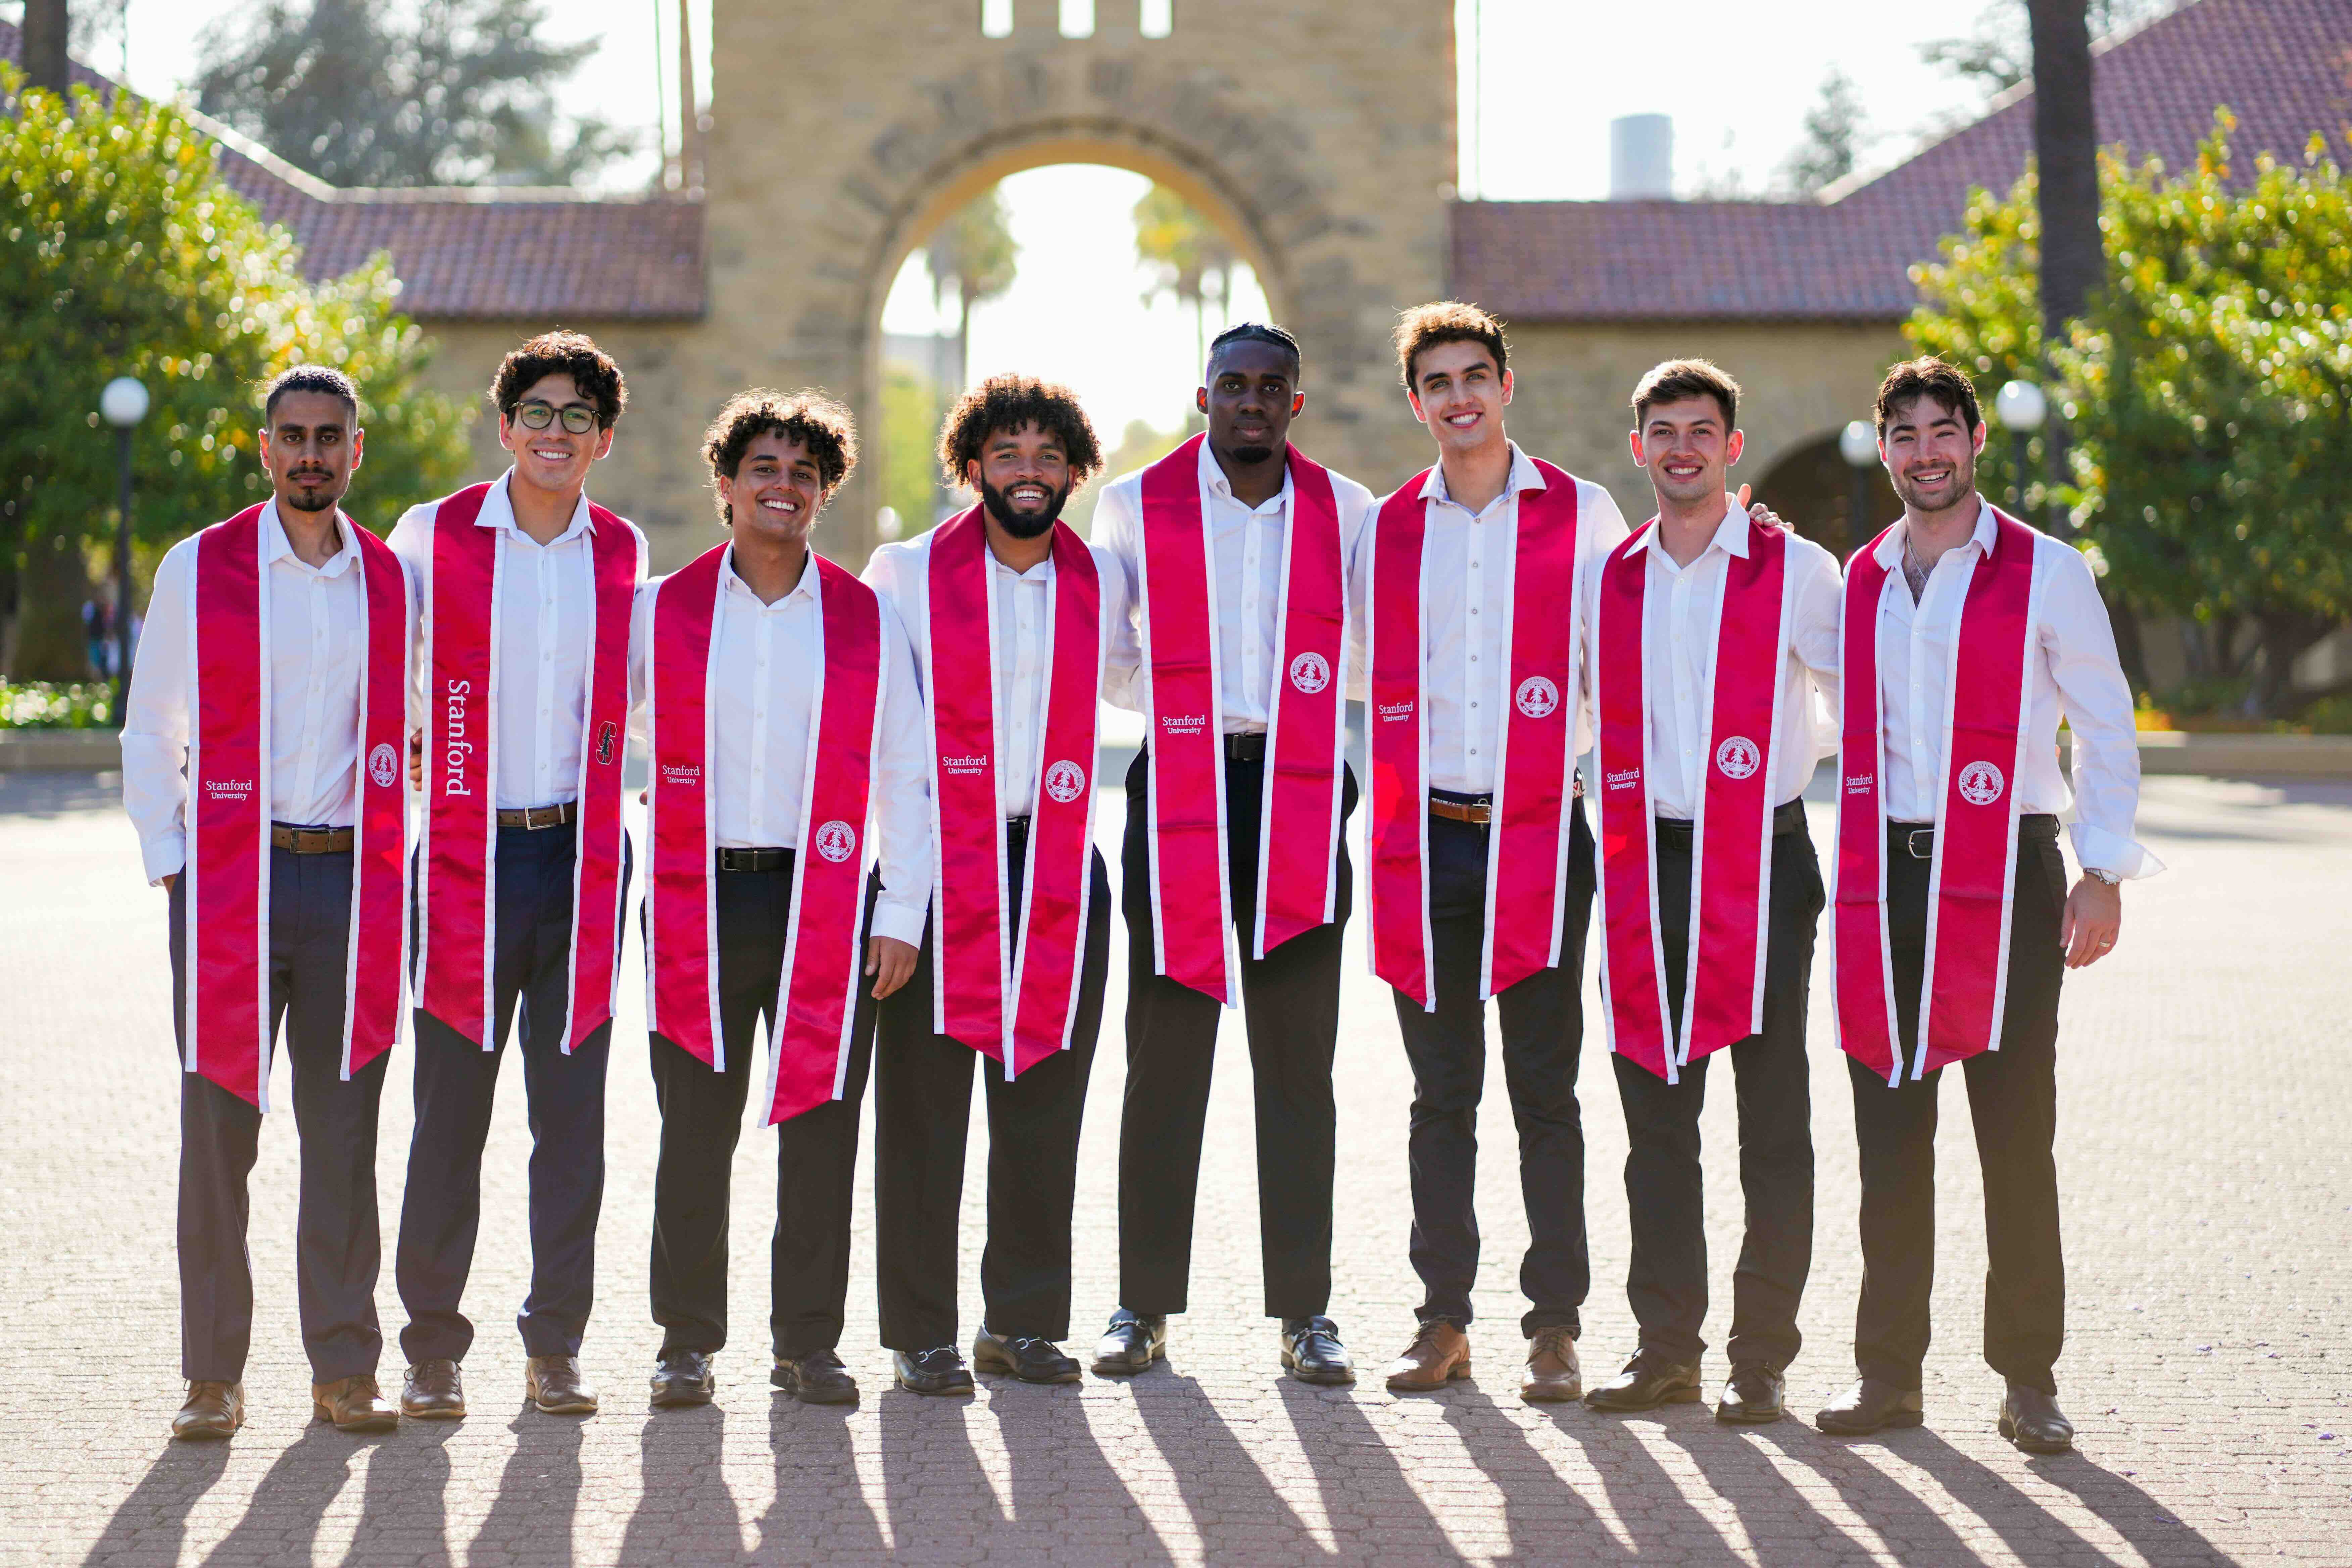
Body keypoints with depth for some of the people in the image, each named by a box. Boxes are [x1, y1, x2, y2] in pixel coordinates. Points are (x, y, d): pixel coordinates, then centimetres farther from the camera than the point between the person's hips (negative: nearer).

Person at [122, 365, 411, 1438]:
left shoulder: (396, 582, 9)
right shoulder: (197, 571, 3)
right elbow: (150, 733, 6)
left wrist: (393, 864, 8)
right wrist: (170, 867, -1)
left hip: (352, 884, 2)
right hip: (229, 879, -2)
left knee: (344, 1132, 3)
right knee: (218, 1128, -1)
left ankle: (344, 1369, 10)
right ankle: (213, 1377, 7)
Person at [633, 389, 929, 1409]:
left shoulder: (868, 621, 7)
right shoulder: (660, 613, 6)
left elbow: (905, 777, 6)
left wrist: (901, 915, 0)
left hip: (826, 905, 0)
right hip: (698, 903, 0)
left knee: (821, 1129, 2)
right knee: (696, 1132, 1)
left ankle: (808, 1343, 11)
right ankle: (688, 1343, 11)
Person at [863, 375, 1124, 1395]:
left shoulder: (1103, 586, 9)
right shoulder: (906, 576, 2)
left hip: (1060, 876, 3)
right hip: (938, 873, -2)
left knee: (1045, 1110, 5)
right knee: (923, 1110, -1)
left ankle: (1025, 1321, 16)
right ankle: (922, 1334, 6)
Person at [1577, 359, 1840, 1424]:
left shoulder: (1798, 573, 0)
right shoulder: (1605, 583, 10)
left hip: (1761, 866, -4)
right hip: (1644, 869, 4)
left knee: (1771, 1125, -1)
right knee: (1655, 1119, 7)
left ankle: (1762, 1357, 4)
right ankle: (1666, 1347, 15)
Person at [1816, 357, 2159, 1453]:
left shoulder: (2046, 574, 1)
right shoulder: (1858, 582, 13)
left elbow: (2106, 728, 3)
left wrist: (2105, 873, -5)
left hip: (2005, 877, -4)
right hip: (1882, 877, 4)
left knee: (2015, 1136, -3)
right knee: (1889, 1135, 4)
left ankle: (2029, 1379, 5)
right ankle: (1888, 1370, 11)